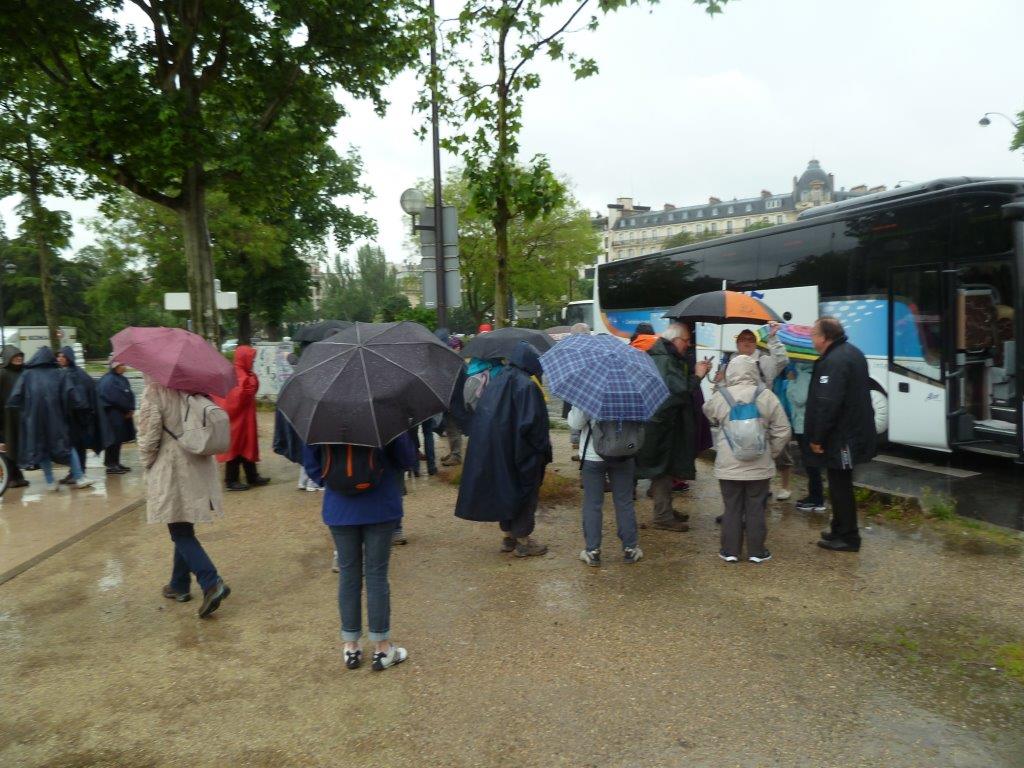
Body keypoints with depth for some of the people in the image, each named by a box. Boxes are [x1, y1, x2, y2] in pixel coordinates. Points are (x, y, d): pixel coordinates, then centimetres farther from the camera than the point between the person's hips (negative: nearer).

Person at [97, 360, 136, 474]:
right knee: (114, 439, -5)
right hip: (111, 414, -8)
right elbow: (117, 398, -18)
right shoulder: (108, 381, -14)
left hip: (121, 414, 8)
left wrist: (131, 409, -5)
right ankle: (111, 465, 1)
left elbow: (129, 395, 10)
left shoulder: (122, 379, 13)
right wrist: (128, 409, -9)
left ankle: (115, 464, 20)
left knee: (118, 439, 12)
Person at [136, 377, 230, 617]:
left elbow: (149, 437, -14)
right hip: (198, 469, 6)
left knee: (181, 533, -1)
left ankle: (211, 583, -13)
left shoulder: (153, 394, -13)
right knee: (184, 530, 18)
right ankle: (179, 585, 28)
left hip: (171, 473, -6)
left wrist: (147, 462, 3)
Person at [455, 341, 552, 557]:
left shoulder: (497, 381, 5)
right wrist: (543, 449, -9)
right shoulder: (526, 386, -19)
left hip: (492, 449, 7)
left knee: (506, 489, 18)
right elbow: (533, 423, -23)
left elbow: (481, 416, 10)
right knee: (525, 492, 7)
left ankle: (508, 536, 27)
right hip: (522, 454, -7)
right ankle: (522, 540, 12)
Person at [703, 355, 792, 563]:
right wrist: (771, 452, 10)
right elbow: (782, 431, -3)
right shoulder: (767, 396, -8)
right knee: (756, 508, 11)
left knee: (732, 508, 10)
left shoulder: (719, 397, -9)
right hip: (759, 466, 0)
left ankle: (730, 550, 17)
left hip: (729, 466, 0)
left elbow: (708, 414, 13)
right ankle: (757, 551, 19)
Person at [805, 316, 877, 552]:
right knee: (841, 484, 19)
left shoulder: (833, 362, -22)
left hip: (841, 438, -11)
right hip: (854, 432, 11)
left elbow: (827, 405, -28)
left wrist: (817, 438, -19)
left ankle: (848, 538, 8)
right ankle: (840, 530, 31)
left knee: (840, 487, -1)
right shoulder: (851, 352, 13)